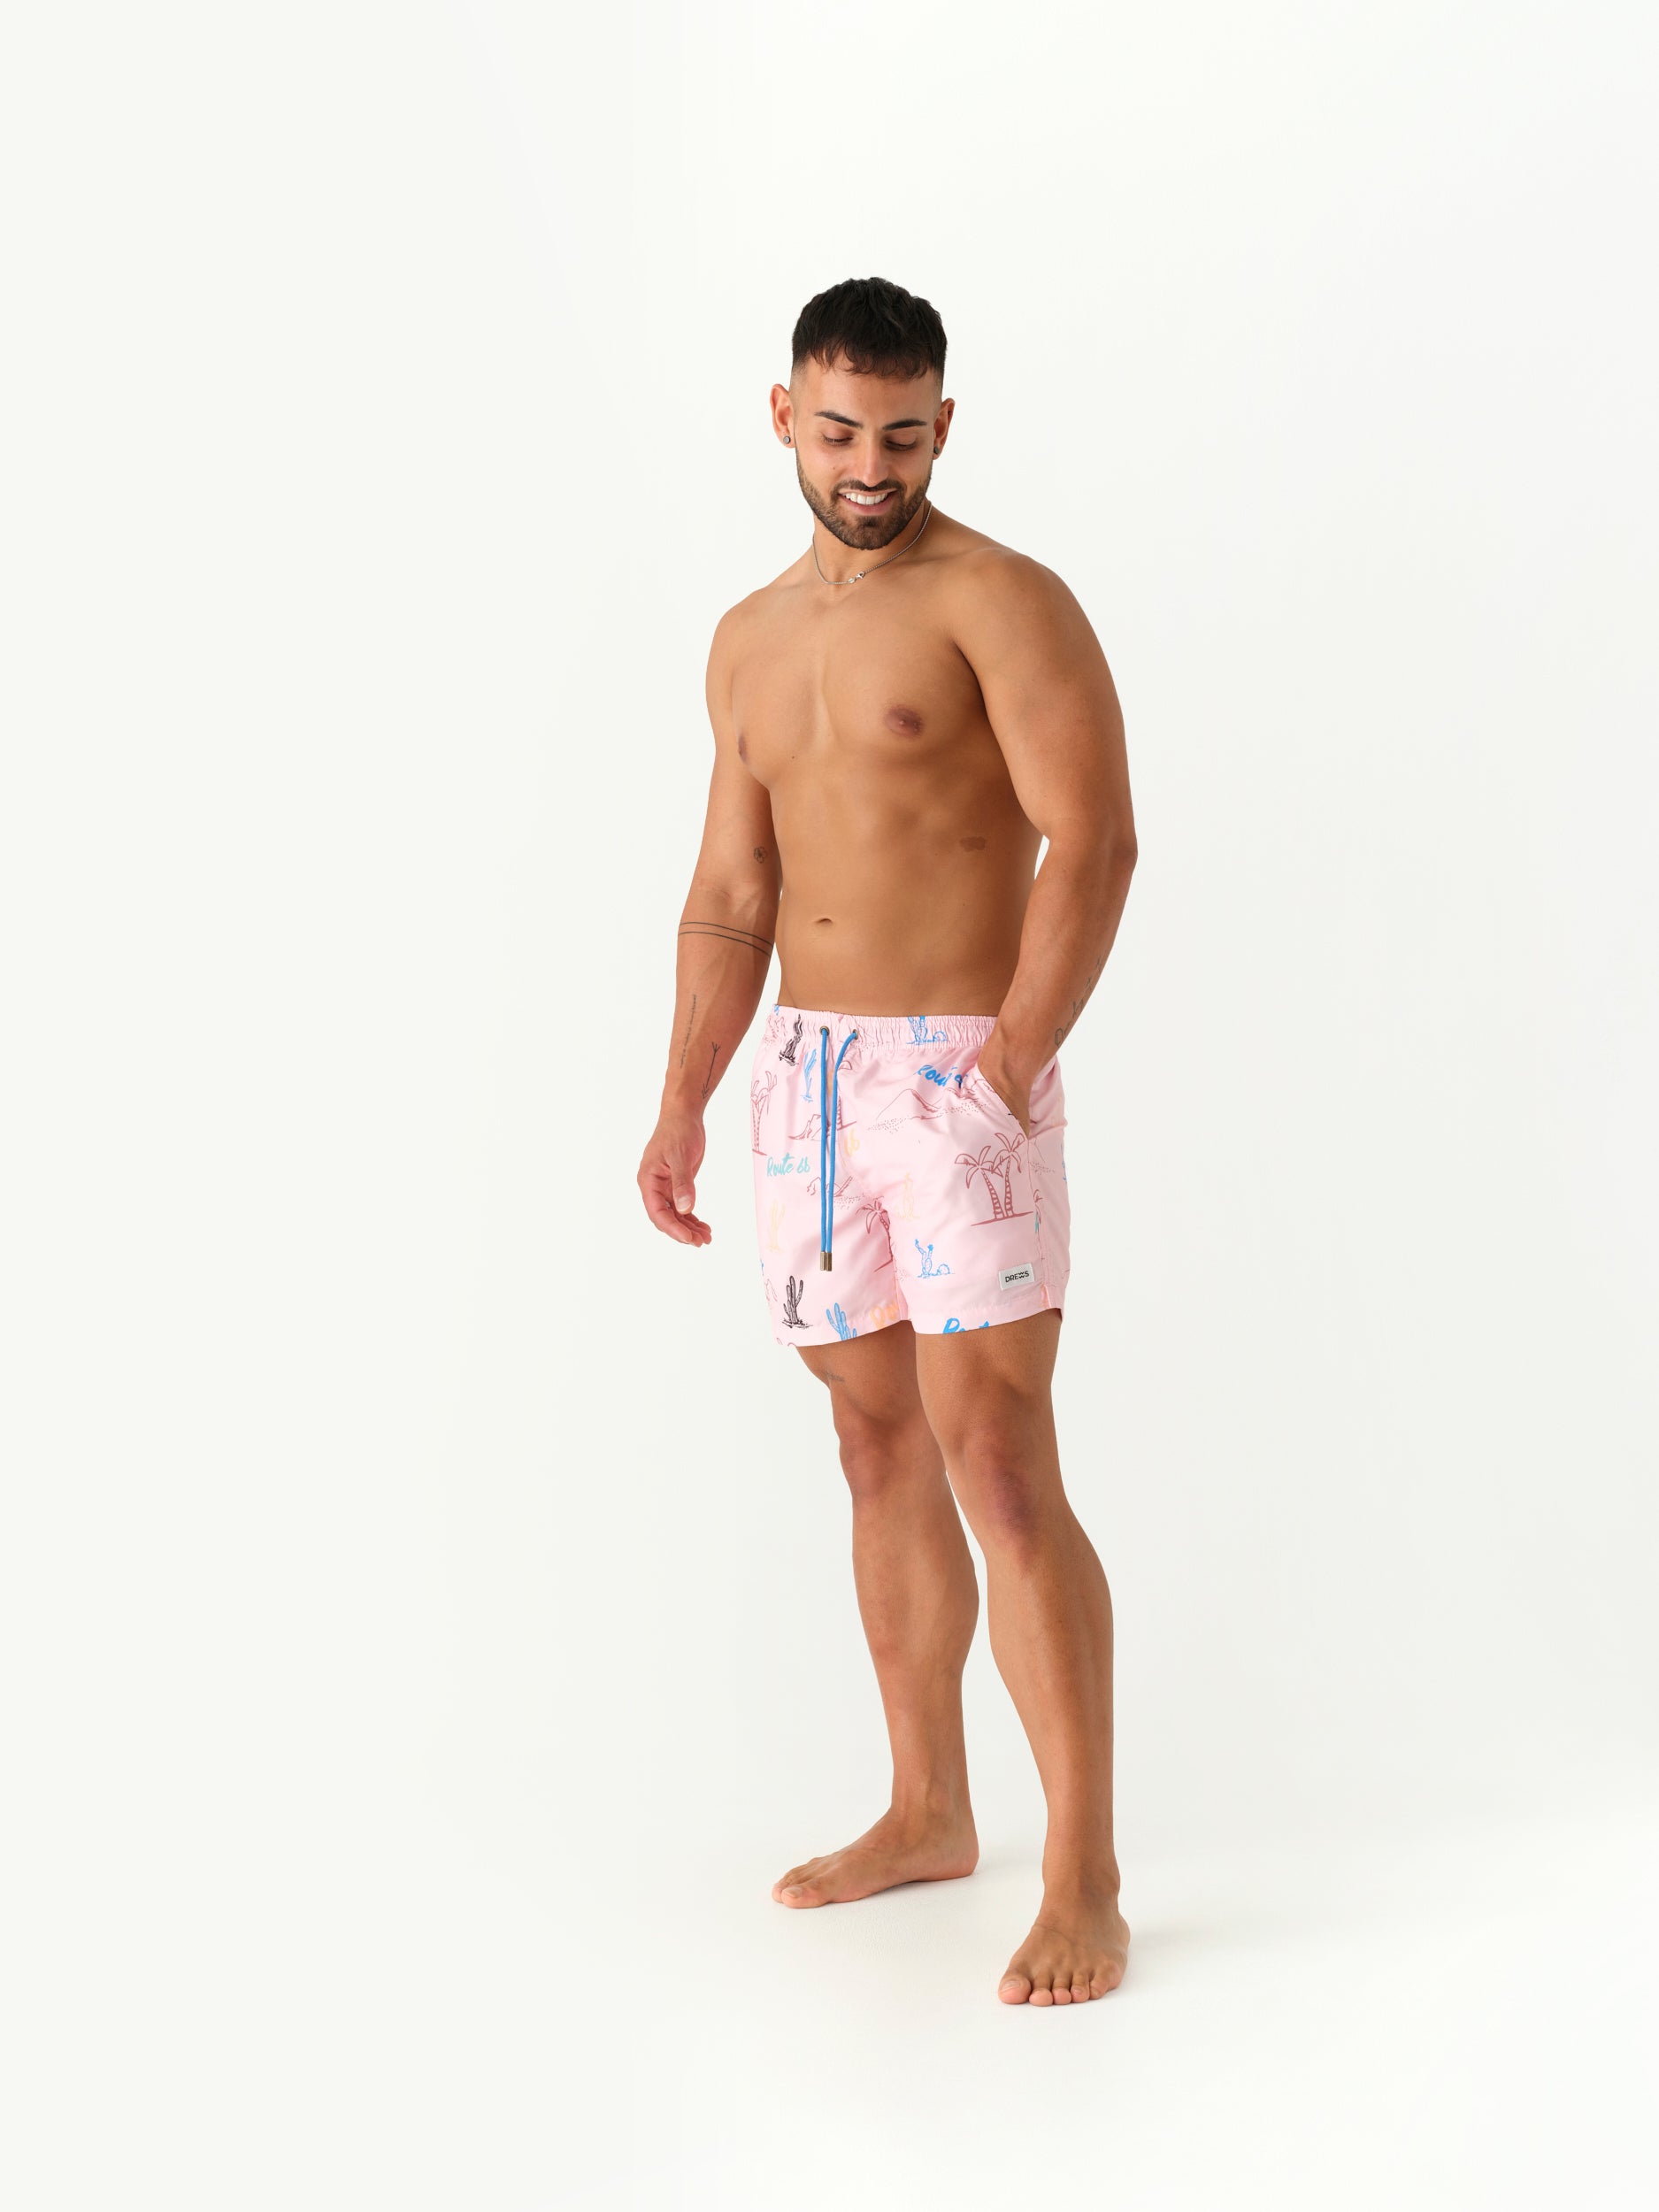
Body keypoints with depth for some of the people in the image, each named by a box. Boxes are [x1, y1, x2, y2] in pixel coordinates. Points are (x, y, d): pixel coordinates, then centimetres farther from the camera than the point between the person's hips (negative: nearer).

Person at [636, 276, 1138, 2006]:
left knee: (998, 1470, -11)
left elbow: (1094, 840, -15)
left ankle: (1084, 1883, -6)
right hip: (805, 1075, 7)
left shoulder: (1002, 601, -7)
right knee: (880, 1458, 12)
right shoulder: (753, 640, 15)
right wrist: (682, 1106, 9)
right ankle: (927, 1815, 24)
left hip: (962, 1072, -7)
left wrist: (1013, 1070, -20)